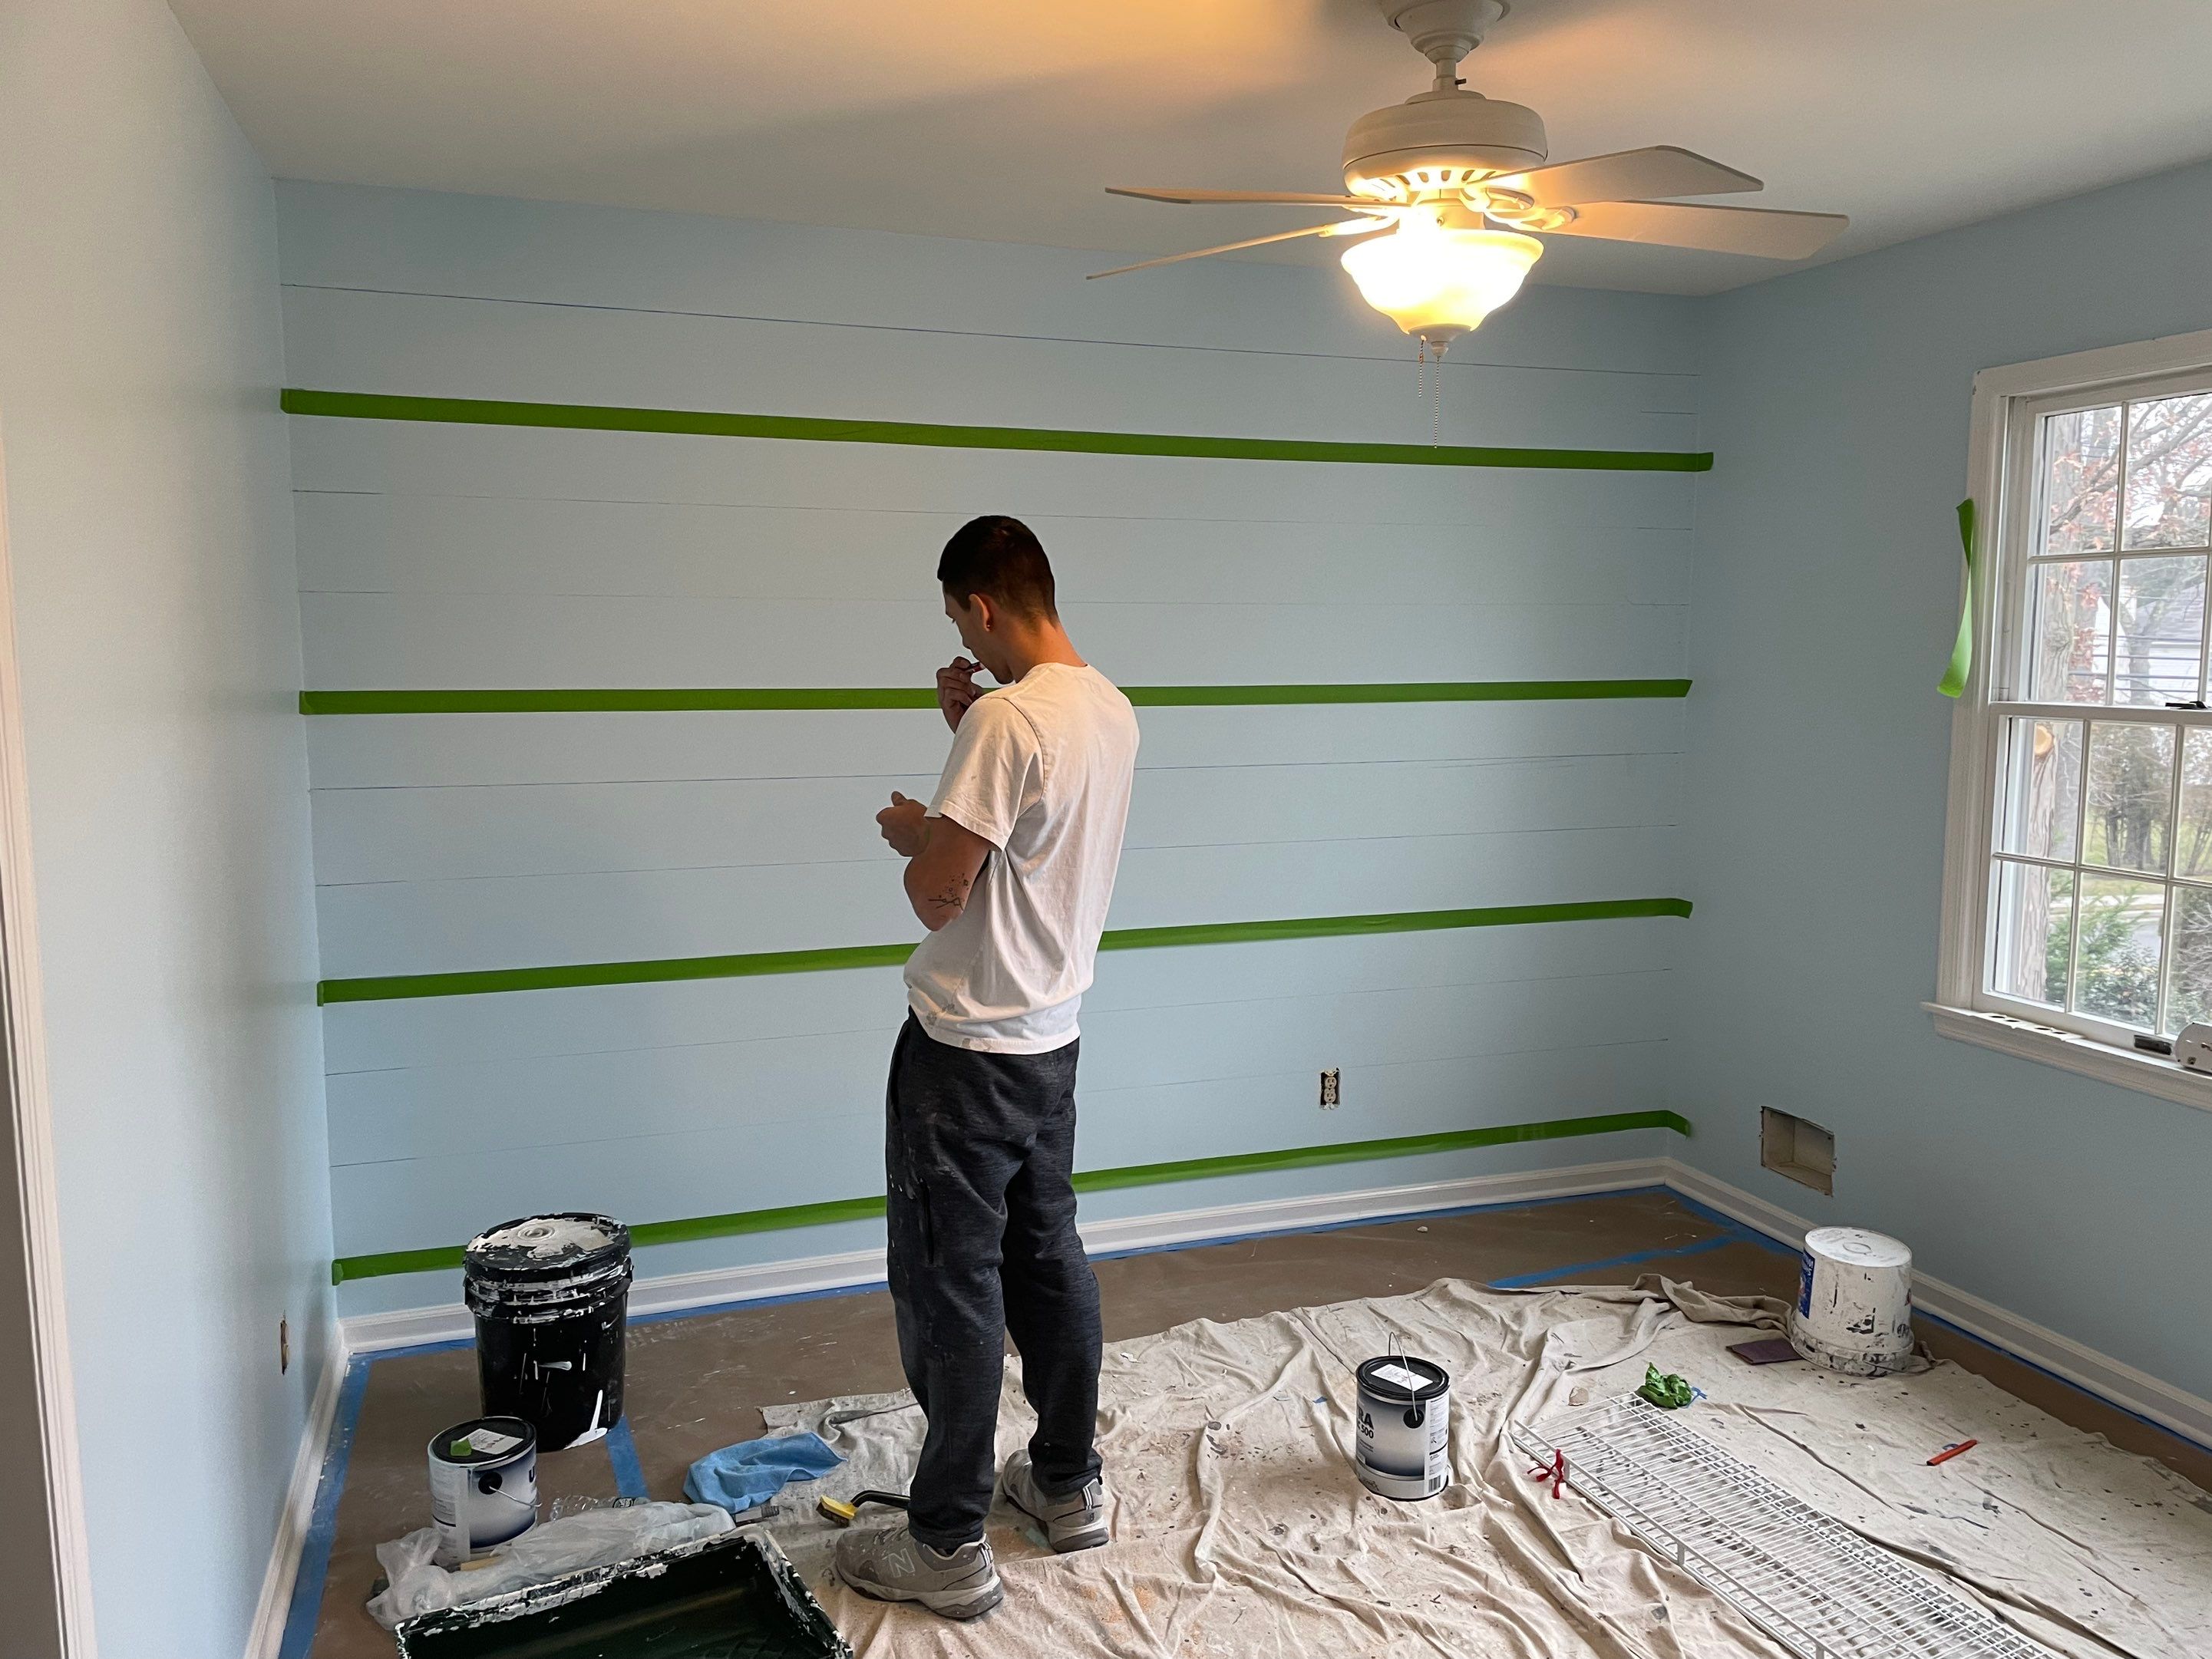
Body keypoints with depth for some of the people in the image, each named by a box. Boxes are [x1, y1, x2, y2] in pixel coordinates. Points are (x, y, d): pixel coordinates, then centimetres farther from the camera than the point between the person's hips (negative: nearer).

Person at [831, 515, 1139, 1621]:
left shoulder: (1007, 718, -23)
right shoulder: (1110, 711, 6)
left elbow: (939, 894, -22)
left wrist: (909, 831, -1)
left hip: (967, 1050, -9)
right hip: (1051, 1039, 9)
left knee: (951, 1288, 3)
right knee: (1047, 1260, 19)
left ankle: (948, 1546, 16)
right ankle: (1067, 1484, 33)